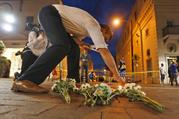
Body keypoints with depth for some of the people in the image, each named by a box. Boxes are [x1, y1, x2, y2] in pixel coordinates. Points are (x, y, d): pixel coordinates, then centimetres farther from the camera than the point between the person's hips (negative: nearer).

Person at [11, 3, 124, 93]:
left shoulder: (90, 27, 14)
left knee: (74, 48, 2)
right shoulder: (95, 27, -15)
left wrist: (81, 44, -3)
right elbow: (105, 52, -21)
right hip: (49, 12, -10)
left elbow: (75, 37, 19)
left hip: (53, 15, 10)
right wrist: (117, 76, -16)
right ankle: (24, 81, -37)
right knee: (63, 45, -33)